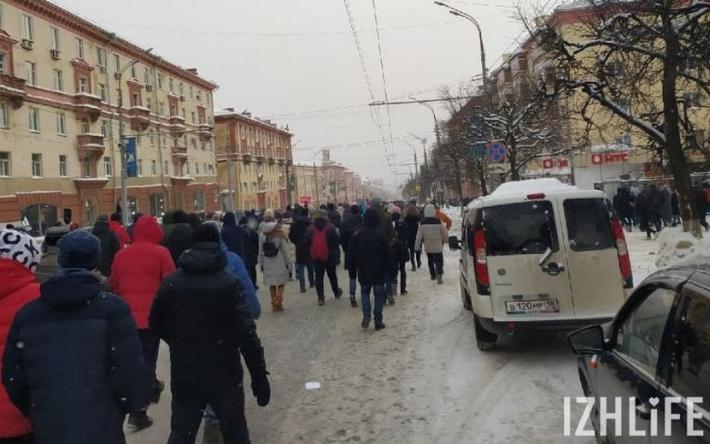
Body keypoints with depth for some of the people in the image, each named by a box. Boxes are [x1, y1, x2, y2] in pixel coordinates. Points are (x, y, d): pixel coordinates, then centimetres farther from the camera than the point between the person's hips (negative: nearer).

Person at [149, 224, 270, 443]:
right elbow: (247, 333, -18)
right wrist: (259, 376, -13)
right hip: (224, 375, -3)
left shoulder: (170, 281, -1)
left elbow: (156, 324, 10)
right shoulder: (229, 283, -13)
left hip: (183, 376, 3)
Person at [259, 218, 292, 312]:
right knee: (281, 283, 7)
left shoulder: (262, 235, -3)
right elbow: (284, 250, -3)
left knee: (271, 284, 13)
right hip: (279, 262, -2)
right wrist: (288, 264, 5)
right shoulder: (280, 234, -8)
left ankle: (274, 305, 17)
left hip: (267, 263, 2)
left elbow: (260, 251, 1)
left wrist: (261, 264, 11)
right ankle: (278, 302, -9)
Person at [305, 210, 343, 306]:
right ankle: (336, 292, 33)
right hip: (329, 257, -1)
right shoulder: (330, 228, -9)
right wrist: (336, 254, 1)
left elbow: (307, 244, 4)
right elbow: (336, 242, -9)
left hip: (316, 257, 1)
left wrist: (310, 254, 11)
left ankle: (320, 298, 0)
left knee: (319, 277, 6)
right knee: (332, 275, 17)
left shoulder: (310, 229, 0)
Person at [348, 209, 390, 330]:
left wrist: (353, 266, 12)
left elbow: (351, 253, 0)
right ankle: (378, 321, 9)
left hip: (363, 270, 2)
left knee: (365, 292, 19)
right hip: (378, 271, -2)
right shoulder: (380, 235, -13)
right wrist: (386, 266, 6)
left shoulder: (357, 235, -5)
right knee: (379, 294, 9)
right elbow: (386, 253, -9)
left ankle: (366, 315, -1)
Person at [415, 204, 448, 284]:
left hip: (428, 247, 3)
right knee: (439, 261, 1)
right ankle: (439, 273, -22)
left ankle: (433, 275, 30)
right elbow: (445, 234, -5)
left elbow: (419, 235, -6)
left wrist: (417, 246, 4)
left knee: (430, 261, 21)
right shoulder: (438, 222, -14)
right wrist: (444, 241, 15)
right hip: (438, 247, -3)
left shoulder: (422, 223, -9)